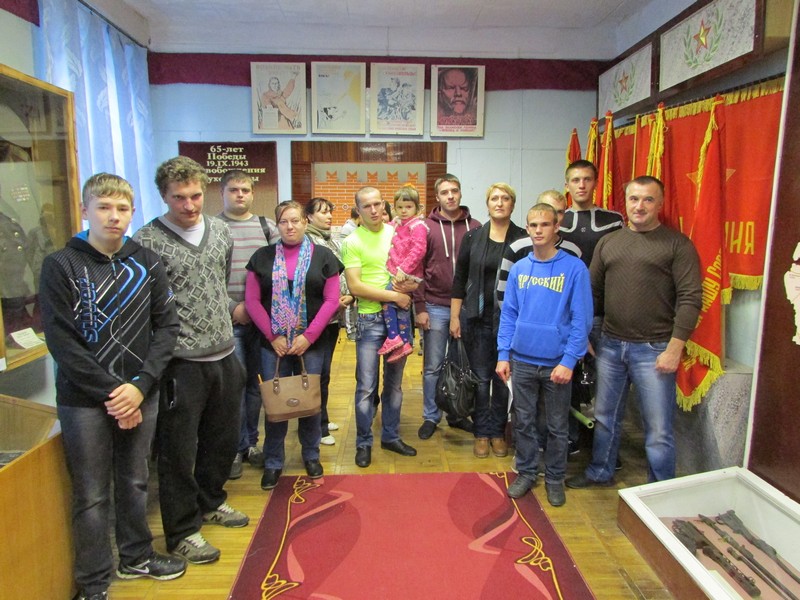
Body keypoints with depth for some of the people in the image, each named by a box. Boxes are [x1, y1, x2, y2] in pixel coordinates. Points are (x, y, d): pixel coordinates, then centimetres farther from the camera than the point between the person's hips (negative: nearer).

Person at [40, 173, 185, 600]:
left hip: (141, 395, 3)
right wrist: (111, 392, -14)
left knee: (134, 483, 18)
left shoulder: (147, 263, 2)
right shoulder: (60, 266, -6)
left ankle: (135, 557, 39)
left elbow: (166, 326, -1)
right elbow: (62, 342, -11)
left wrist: (140, 386, -11)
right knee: (92, 496, 8)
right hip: (84, 401, -3)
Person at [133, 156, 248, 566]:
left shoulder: (220, 231, 7)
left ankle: (210, 502, 43)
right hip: (181, 364, -6)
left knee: (224, 439, 20)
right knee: (179, 451, 7)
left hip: (224, 357, 6)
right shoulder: (148, 240, -11)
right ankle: (183, 531, 25)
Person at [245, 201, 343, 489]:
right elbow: (252, 300, 2)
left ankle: (311, 456, 29)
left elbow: (331, 300, -3)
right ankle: (273, 462, 22)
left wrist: (308, 336, -10)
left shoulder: (322, 256, 2)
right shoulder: (262, 257, 5)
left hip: (310, 343, 0)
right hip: (273, 343, 1)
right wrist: (273, 336, -7)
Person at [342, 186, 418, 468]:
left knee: (394, 382, 15)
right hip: (370, 319, -4)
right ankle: (363, 443, 20)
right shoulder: (353, 242, -6)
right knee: (366, 386, 2)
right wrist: (394, 295, -16)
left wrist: (410, 284, -7)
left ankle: (391, 436, 30)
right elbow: (355, 287, -14)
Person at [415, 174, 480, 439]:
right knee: (433, 366, 8)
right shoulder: (426, 227, -1)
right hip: (435, 308, -1)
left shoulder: (475, 227, 3)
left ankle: (457, 414, 29)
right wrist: (420, 308, -7)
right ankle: (431, 417, 23)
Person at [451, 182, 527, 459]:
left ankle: (498, 432, 25)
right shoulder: (473, 237, 3)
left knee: (504, 378, 8)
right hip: (477, 316, 1)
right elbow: (460, 279, 5)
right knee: (481, 377, 7)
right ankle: (482, 433, 22)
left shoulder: (523, 239, -1)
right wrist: (454, 316, 2)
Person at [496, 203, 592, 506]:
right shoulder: (518, 269, 3)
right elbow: (508, 315, 6)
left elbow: (581, 319, -10)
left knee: (557, 426, 12)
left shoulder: (574, 268, -8)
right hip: (522, 360, 3)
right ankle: (526, 472, 32)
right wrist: (503, 355, 1)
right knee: (524, 422, 14)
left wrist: (569, 360, -15)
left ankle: (555, 478, 31)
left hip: (556, 363, -3)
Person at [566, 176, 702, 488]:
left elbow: (690, 298, -10)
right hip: (610, 344, 5)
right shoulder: (608, 242, 10)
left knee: (658, 429, 4)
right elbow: (593, 293, 13)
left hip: (654, 350, -4)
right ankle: (600, 472, 38)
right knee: (605, 416, 18)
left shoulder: (677, 244, -4)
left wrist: (674, 349, -15)